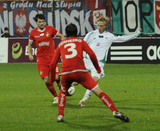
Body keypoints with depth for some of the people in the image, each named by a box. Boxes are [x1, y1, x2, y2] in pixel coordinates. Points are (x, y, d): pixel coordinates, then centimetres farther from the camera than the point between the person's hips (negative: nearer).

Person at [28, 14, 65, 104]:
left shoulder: (50, 29, -3)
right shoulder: (33, 33, 2)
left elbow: (61, 36, 8)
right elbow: (30, 44, 15)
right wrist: (30, 54, -2)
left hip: (52, 57, -1)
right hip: (41, 58, 1)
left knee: (56, 77, -14)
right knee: (46, 80, -6)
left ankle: (60, 84, 23)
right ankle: (56, 96, 13)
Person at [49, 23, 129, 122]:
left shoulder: (60, 44, 26)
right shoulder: (80, 41, 21)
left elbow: (53, 64, 22)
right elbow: (92, 54, 6)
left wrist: (52, 78, 33)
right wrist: (98, 68, 18)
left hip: (65, 73, 2)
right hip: (80, 72, -2)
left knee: (63, 92, 30)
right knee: (99, 92, -1)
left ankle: (60, 116, 16)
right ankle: (115, 111, -13)